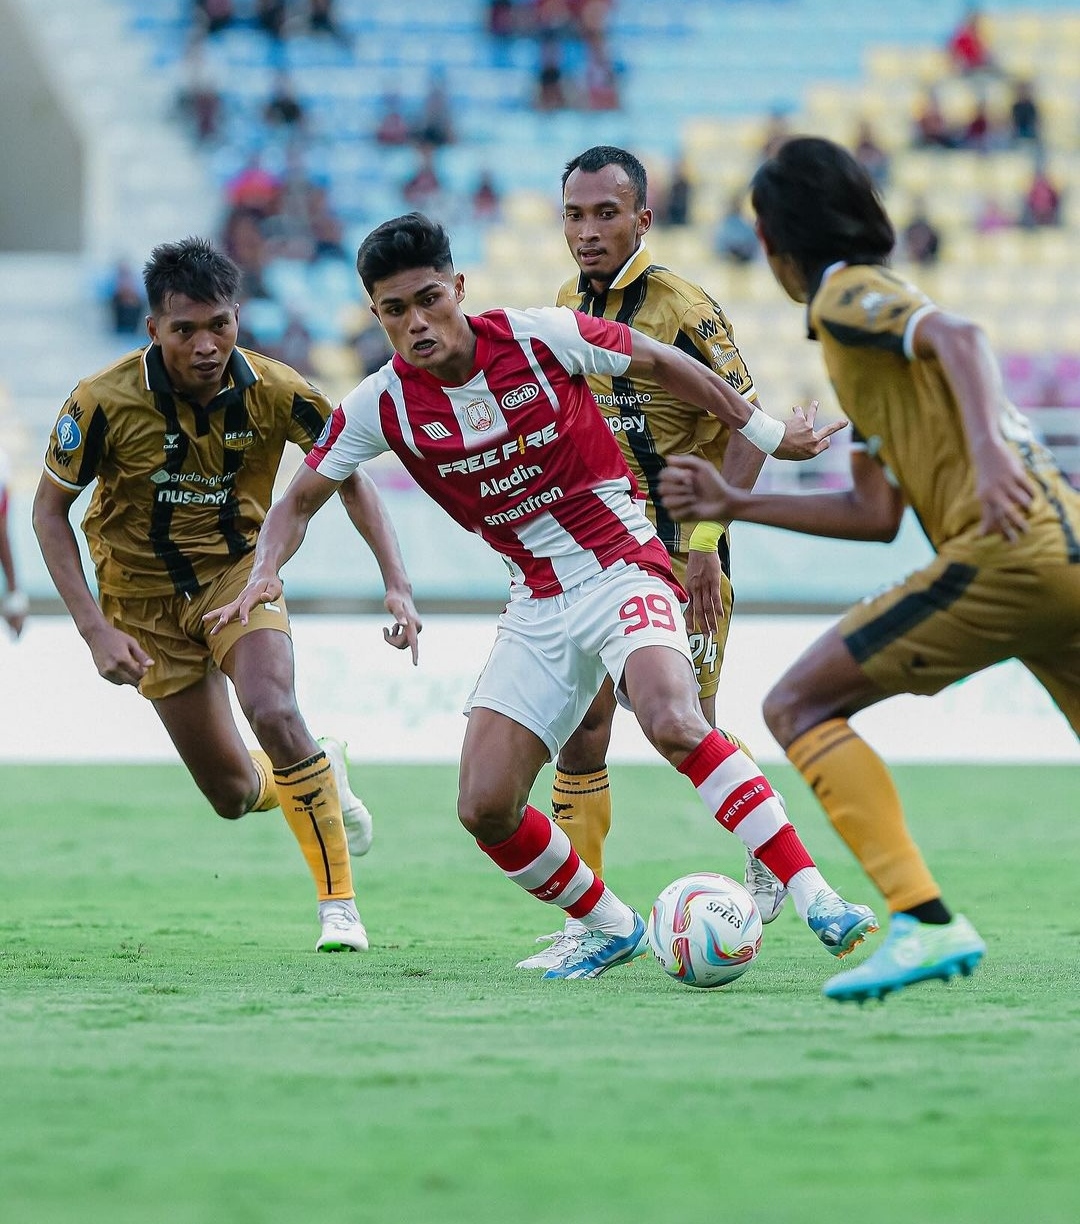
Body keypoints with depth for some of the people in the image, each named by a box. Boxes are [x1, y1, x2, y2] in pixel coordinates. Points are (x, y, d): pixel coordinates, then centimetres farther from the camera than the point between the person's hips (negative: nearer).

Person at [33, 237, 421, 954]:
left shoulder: (276, 393, -20)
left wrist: (397, 584, -19)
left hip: (238, 570, 0)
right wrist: (96, 628, -17)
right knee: (234, 794, 1)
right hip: (145, 596, 0)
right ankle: (320, 773, 38)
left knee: (273, 713, -30)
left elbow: (350, 481, -6)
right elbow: (50, 508, -9)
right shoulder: (104, 403, -23)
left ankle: (339, 901, -16)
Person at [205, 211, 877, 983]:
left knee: (673, 722, -33)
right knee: (486, 809, -7)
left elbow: (663, 364, 3)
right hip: (538, 607, 4)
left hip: (623, 567, -4)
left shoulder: (543, 337, -12)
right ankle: (612, 929, 17)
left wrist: (769, 434, 10)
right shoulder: (382, 406, -5)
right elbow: (300, 500, 6)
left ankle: (812, 896, -31)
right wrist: (265, 576, -14)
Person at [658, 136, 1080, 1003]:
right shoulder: (873, 303, 30)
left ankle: (924, 921, -18)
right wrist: (735, 505, 31)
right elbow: (876, 513, 28)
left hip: (1006, 547, -9)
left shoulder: (846, 295, 3)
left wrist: (987, 449, -32)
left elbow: (959, 337, -18)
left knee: (797, 707, -5)